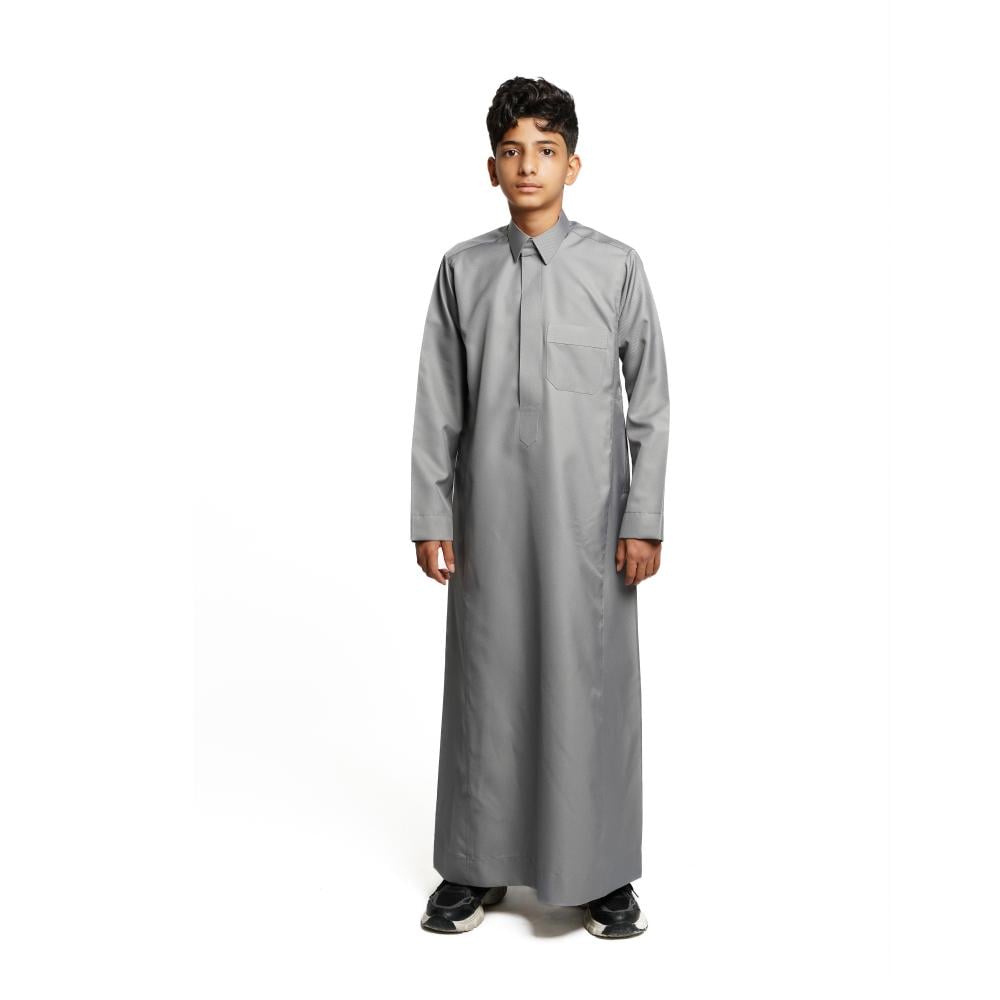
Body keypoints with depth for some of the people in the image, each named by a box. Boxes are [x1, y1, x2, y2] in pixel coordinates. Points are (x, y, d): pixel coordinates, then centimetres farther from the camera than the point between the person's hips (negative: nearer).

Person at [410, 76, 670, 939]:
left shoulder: (617, 266, 0)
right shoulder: (463, 268, 4)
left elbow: (650, 401, 1)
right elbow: (438, 405, 5)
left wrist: (645, 520, -4)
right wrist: (430, 517, 2)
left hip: (587, 518, -1)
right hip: (489, 516, 2)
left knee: (594, 685, 4)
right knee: (486, 682, 8)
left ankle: (603, 874, 20)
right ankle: (478, 867, 24)